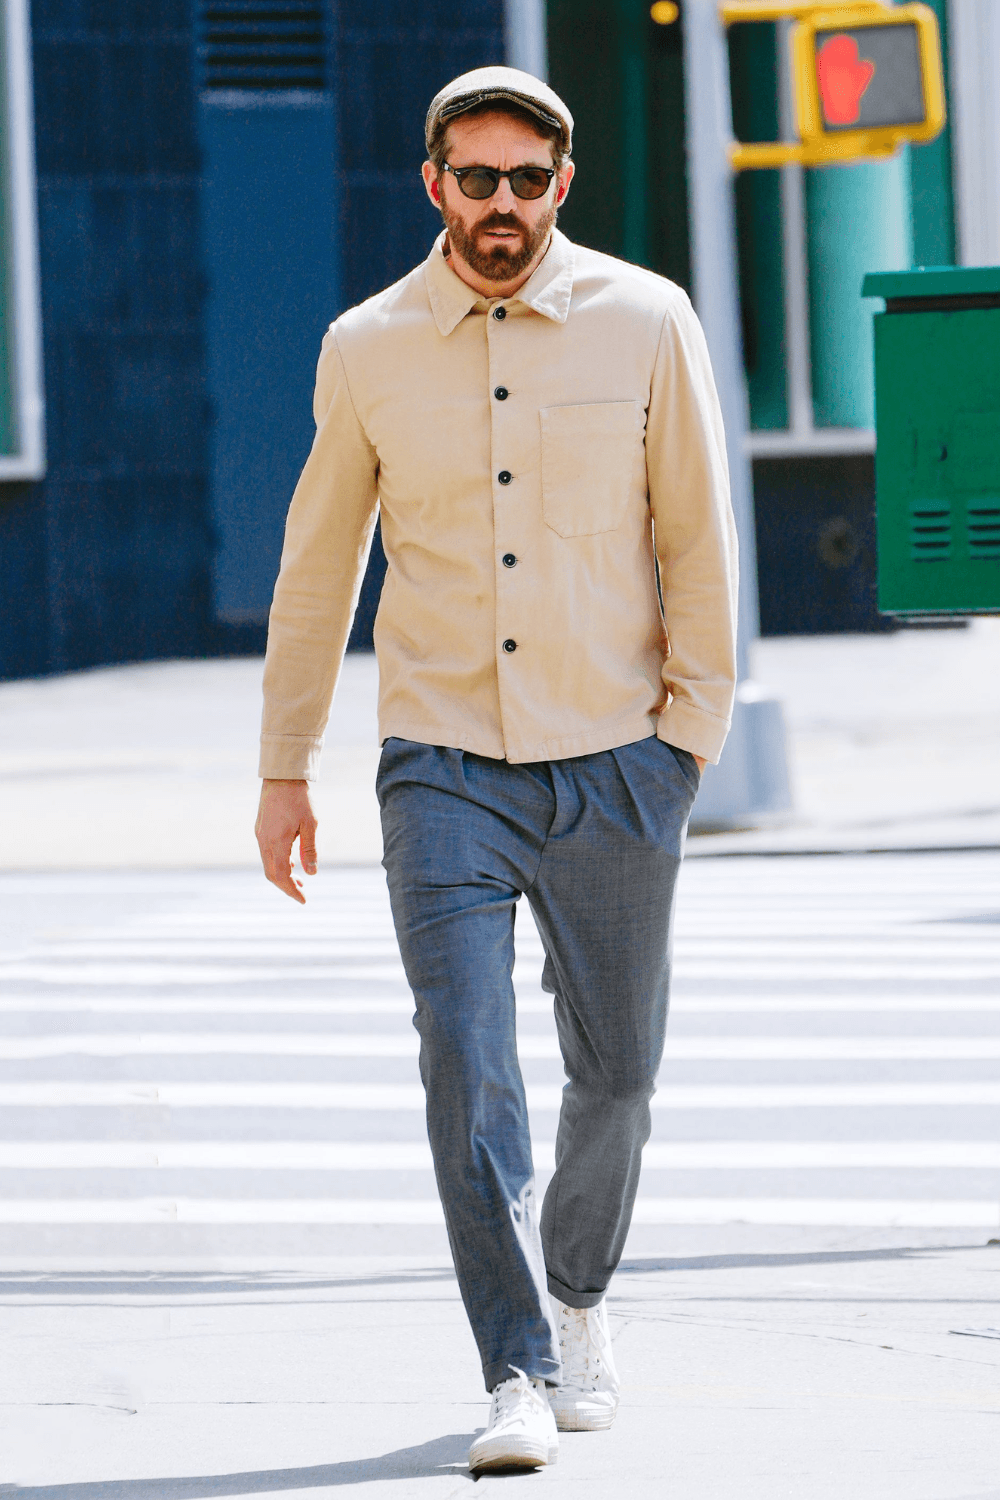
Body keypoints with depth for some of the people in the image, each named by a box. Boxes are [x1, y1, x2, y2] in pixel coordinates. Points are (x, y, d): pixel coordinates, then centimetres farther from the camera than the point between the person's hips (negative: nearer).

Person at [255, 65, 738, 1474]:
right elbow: (318, 567, 11)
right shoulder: (369, 349, 2)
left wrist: (690, 735, -3)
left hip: (614, 763, 0)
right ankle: (520, 1376, -14)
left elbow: (697, 540, 3)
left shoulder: (646, 323, -1)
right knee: (469, 1069, -13)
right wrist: (284, 768, 11)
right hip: (446, 767, 0)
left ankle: (577, 1295, 36)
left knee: (614, 1068, 10)